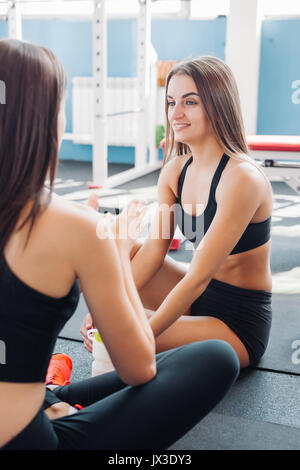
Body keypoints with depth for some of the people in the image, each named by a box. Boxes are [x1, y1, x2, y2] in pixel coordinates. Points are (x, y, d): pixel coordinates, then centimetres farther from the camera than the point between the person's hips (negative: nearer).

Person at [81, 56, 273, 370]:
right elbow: (153, 251, -3)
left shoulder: (242, 178, -24)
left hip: (240, 325, -7)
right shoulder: (175, 170, 0)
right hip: (198, 298, 8)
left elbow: (198, 276, -27)